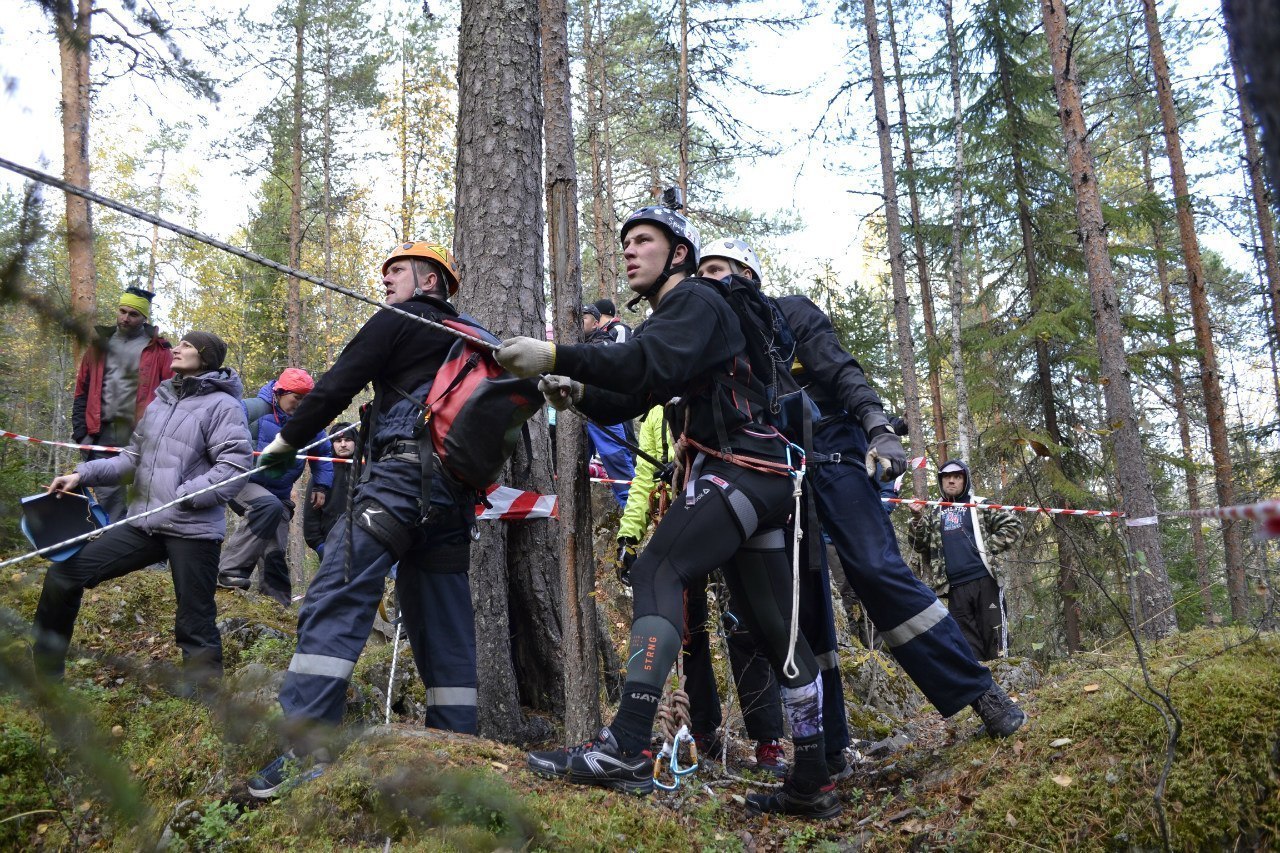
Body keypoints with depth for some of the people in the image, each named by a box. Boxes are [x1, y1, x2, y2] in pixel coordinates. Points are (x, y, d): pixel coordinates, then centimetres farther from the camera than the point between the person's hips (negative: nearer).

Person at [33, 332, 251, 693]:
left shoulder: (222, 405, -6)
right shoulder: (160, 402, 17)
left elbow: (236, 466, -15)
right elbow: (134, 459, 21)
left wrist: (183, 496, -19)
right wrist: (84, 473, 7)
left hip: (192, 529, -7)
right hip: (144, 523, 8)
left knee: (195, 625, -3)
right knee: (64, 574, 7)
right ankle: (44, 672, 21)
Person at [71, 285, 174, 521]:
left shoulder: (158, 350, 3)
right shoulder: (100, 344, 14)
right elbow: (82, 392, 16)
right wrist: (80, 431, 7)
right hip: (103, 434, 3)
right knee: (108, 500, 4)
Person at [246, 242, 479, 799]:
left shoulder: (397, 321, 4)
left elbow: (337, 387, 0)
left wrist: (285, 441, 12)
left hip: (401, 475, -8)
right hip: (454, 493, 8)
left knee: (335, 601, -14)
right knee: (443, 623, 12)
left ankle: (306, 747, -23)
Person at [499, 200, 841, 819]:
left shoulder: (696, 300, -4)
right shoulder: (665, 320, 25)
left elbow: (653, 365, -24)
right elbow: (627, 401, 19)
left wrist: (555, 356, -27)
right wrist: (577, 392, -1)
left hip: (740, 466, -10)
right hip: (757, 477, 10)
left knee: (656, 574, -24)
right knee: (775, 629, 10)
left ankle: (626, 750, -33)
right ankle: (812, 785, 16)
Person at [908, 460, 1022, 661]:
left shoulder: (980, 505, 9)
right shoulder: (935, 514, 19)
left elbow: (1012, 525, 5)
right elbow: (920, 545, 11)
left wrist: (989, 548, -4)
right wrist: (917, 519, -4)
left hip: (985, 579, -3)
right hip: (955, 587, 3)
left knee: (993, 632, -5)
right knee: (967, 642, 4)